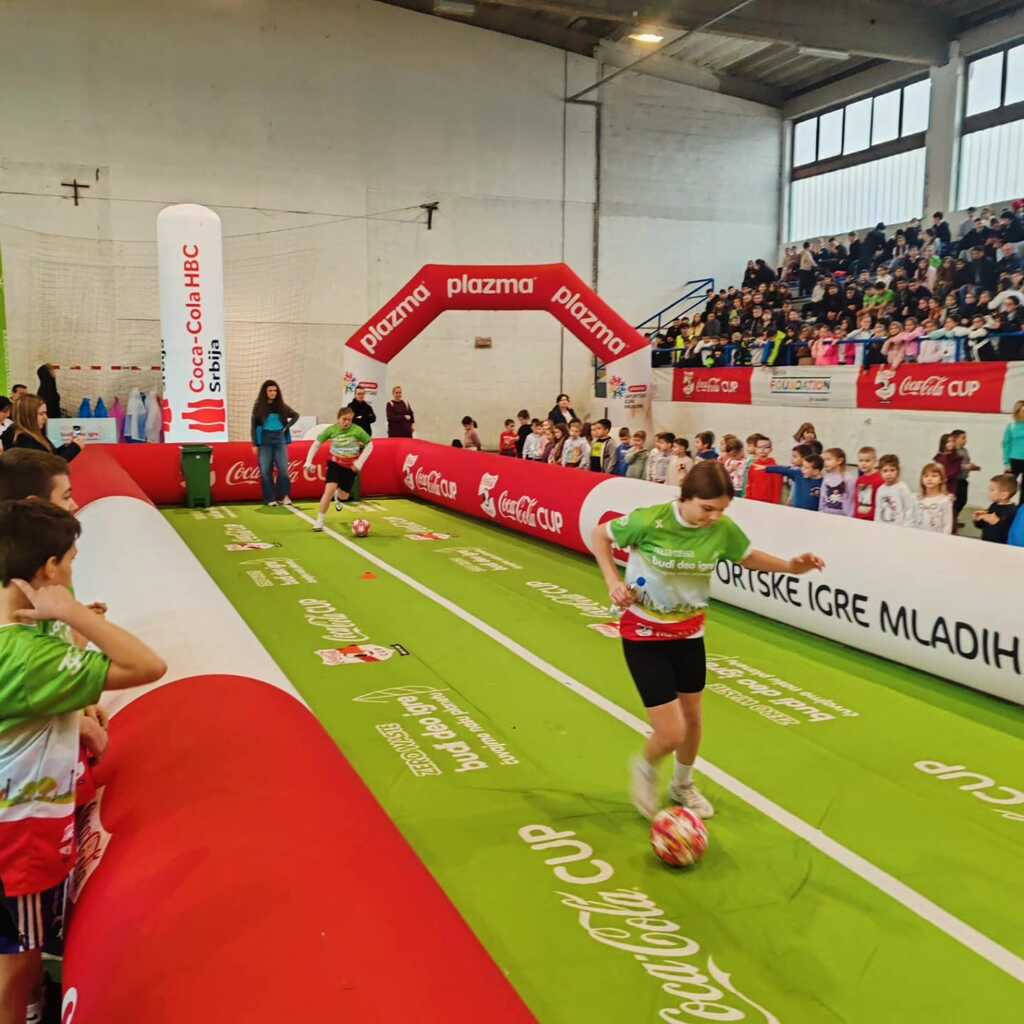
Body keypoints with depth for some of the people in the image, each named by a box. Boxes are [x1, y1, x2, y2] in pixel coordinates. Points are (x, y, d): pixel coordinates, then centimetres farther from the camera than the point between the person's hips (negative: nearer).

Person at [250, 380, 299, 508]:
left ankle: (284, 496, 2)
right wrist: (255, 444, -4)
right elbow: (253, 425, 0)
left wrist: (287, 426, 3)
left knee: (283, 468, -4)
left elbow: (296, 415, 18)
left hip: (280, 440, 2)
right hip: (265, 441, -2)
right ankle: (270, 498, 5)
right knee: (266, 470, 0)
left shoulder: (281, 406, 6)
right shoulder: (259, 407, 0)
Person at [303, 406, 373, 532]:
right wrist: (308, 462, -8)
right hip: (335, 463, -1)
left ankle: (338, 496, 50)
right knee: (329, 490, -19)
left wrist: (360, 462, -12)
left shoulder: (357, 430, -17)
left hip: (350, 466, 1)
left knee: (344, 496, 8)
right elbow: (316, 444, -2)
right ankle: (319, 521, -8)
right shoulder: (331, 429, -12)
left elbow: (369, 445, -5)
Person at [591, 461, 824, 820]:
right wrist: (614, 582, -19)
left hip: (690, 632, 5)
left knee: (692, 718, 19)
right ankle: (646, 768, 28)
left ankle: (683, 785, 49)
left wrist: (791, 566, -9)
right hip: (644, 634, -5)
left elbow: (749, 557, 7)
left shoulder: (723, 528, -15)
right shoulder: (649, 522, -27)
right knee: (671, 734, -8)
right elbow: (600, 536, -8)